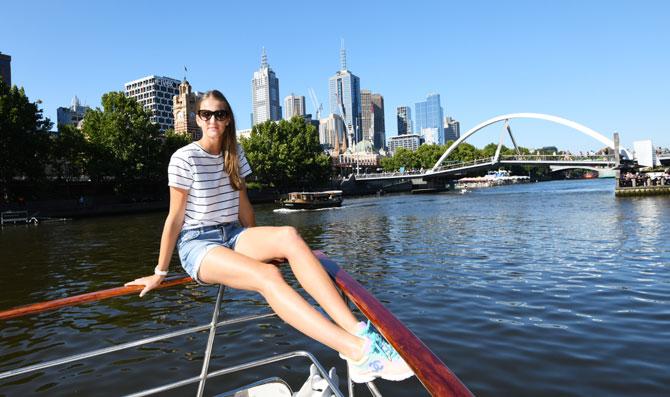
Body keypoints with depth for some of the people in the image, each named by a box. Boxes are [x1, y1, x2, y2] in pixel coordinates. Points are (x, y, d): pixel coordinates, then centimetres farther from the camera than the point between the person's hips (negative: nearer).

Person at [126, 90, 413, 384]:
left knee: (288, 236, -30)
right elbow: (175, 218, -5)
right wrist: (160, 273, -1)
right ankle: (357, 351, -47)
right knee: (267, 275, -35)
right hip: (198, 244, -4)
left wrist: (256, 245, 18)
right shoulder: (184, 158, -7)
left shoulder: (234, 153, 9)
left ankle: (358, 332, -40)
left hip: (233, 236, 5)